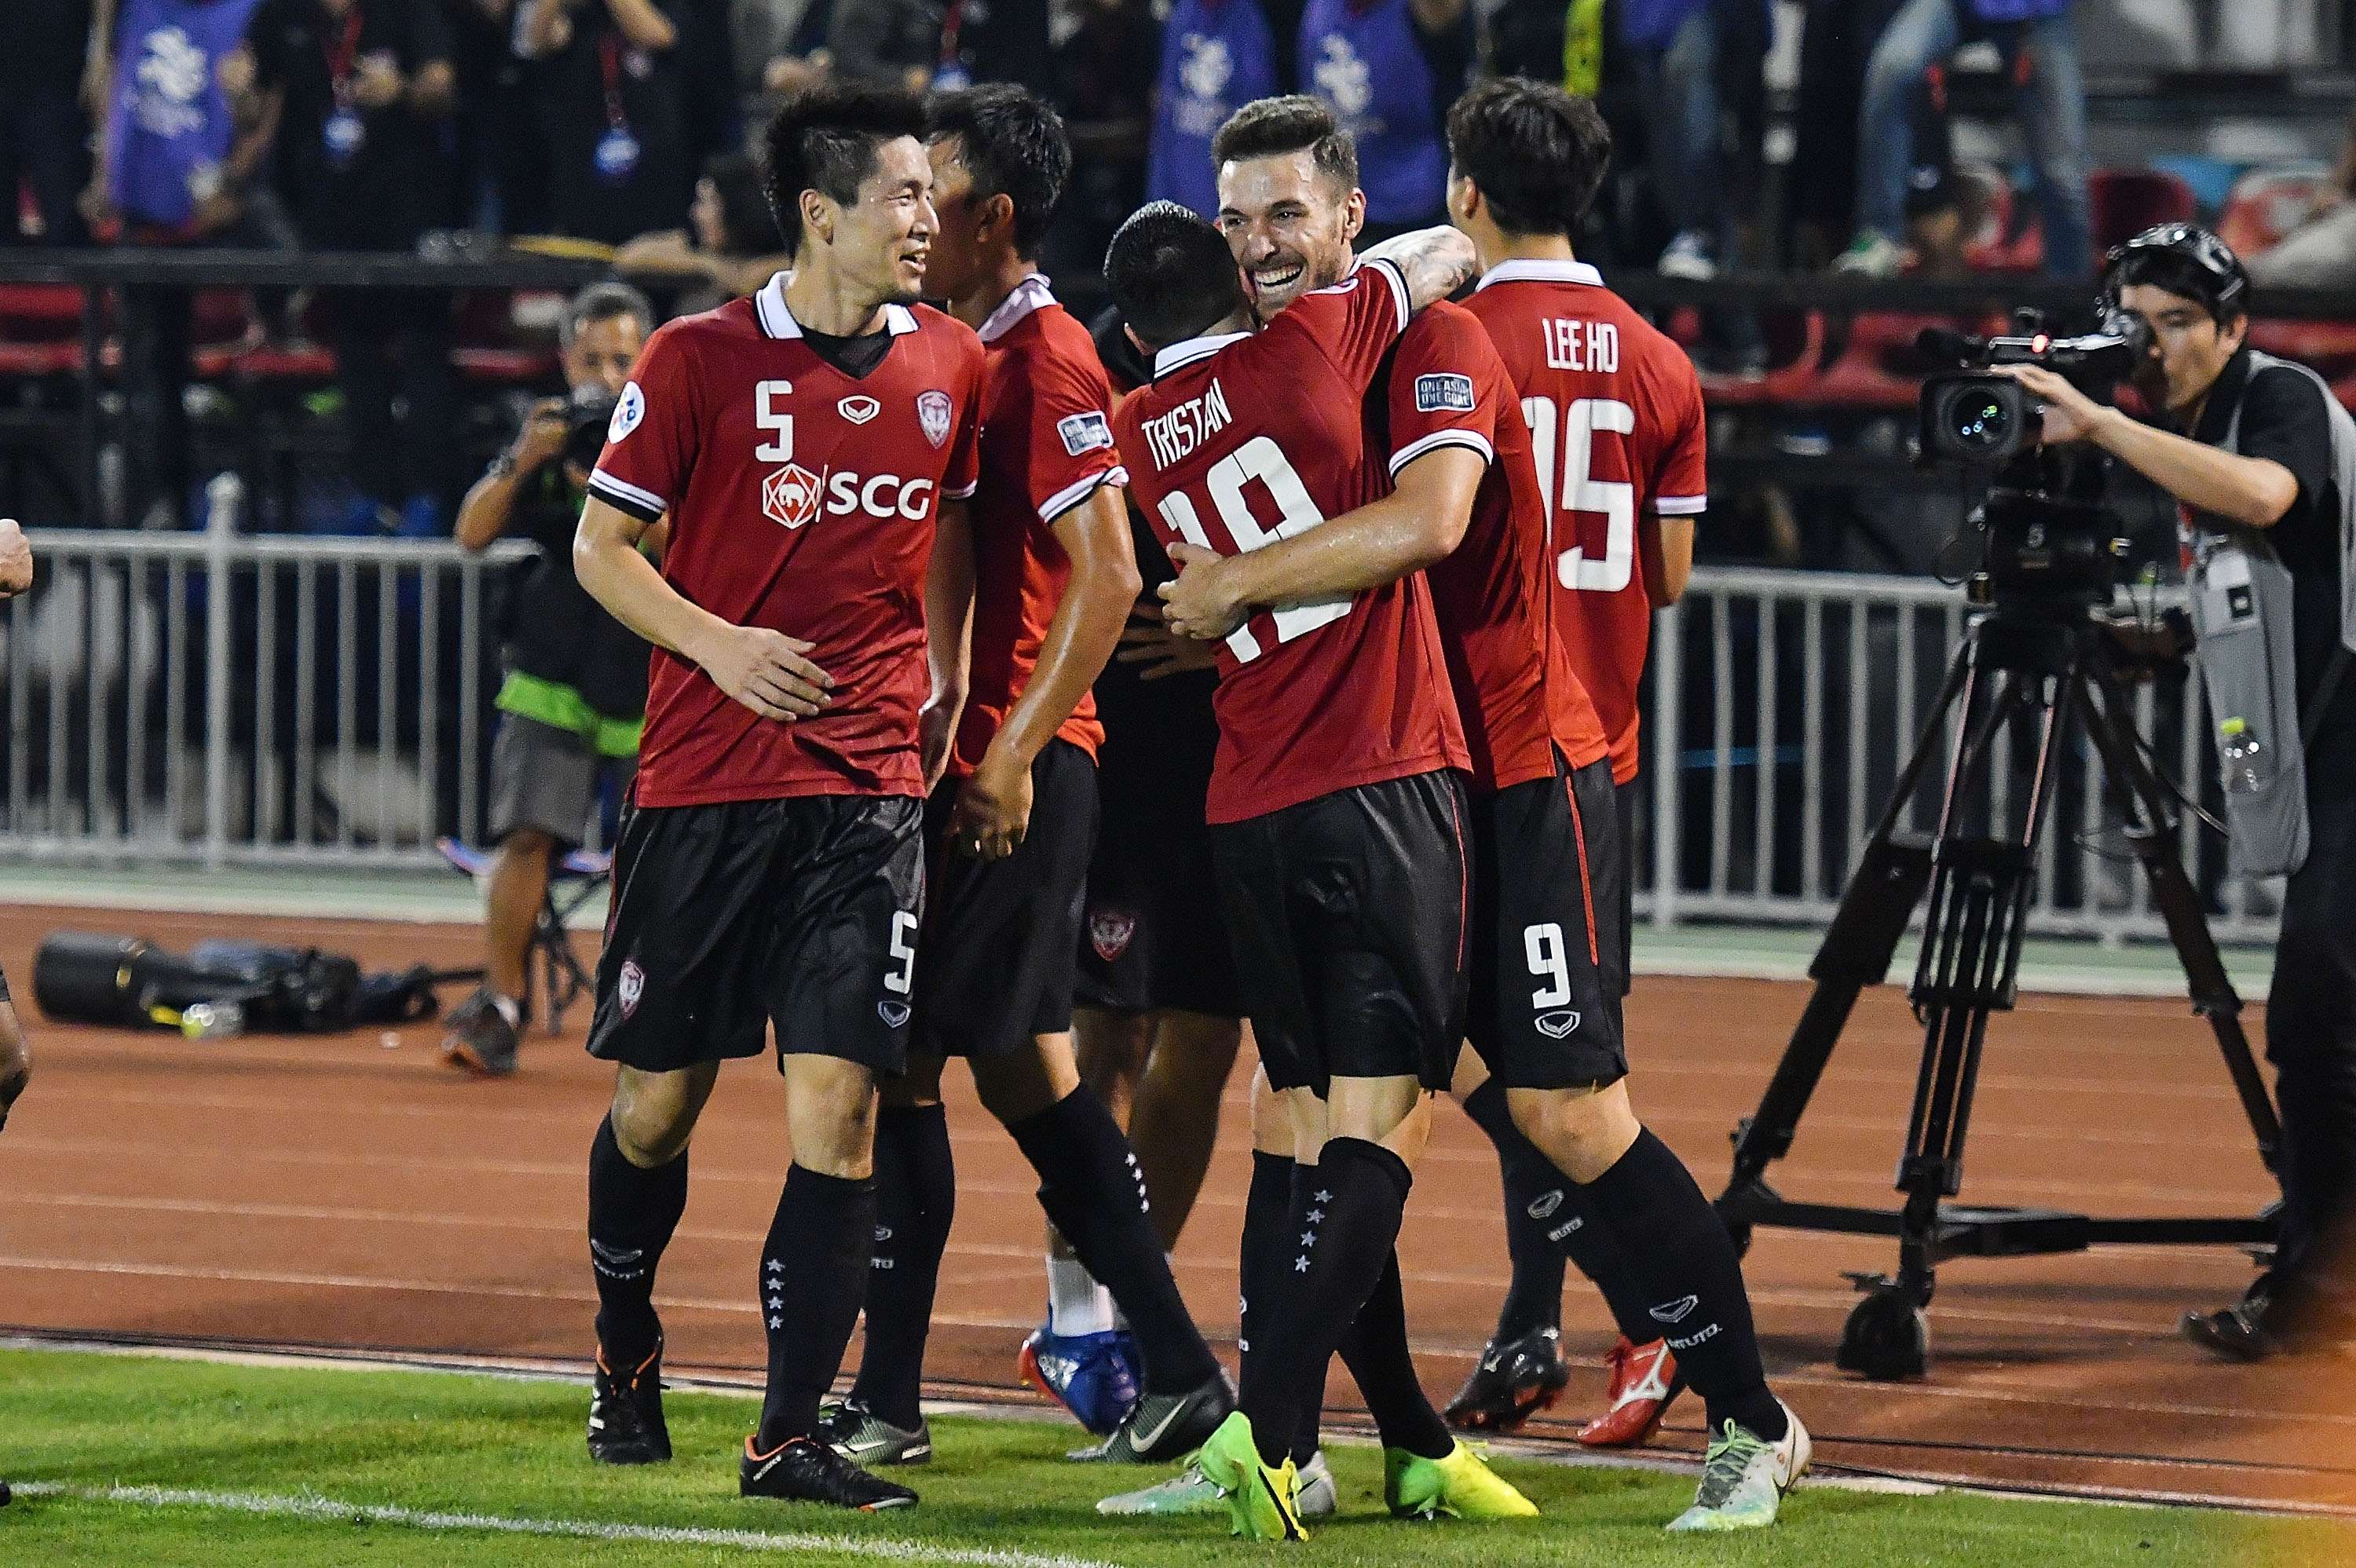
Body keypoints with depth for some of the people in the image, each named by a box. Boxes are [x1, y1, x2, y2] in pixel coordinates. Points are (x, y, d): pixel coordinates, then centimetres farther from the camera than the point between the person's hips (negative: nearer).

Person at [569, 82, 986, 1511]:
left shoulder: (949, 365, 7)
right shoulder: (701, 359, -4)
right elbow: (602, 545, 2)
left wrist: (945, 679, 13)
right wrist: (718, 644, -13)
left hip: (870, 789, 2)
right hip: (704, 783, -2)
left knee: (840, 1105, -9)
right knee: (659, 1099, 7)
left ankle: (791, 1437, -5)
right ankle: (627, 1354, 35)